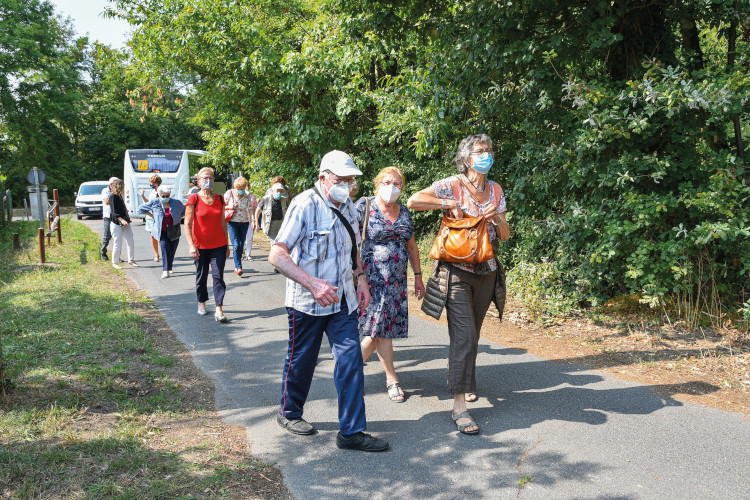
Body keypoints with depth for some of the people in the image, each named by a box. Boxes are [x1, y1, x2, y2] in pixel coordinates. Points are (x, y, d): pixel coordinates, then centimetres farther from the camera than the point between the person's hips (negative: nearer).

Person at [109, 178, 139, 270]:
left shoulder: (120, 196, 10)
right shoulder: (113, 197, -13)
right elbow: (114, 212, -19)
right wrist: (121, 220, -30)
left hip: (125, 222, 8)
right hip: (116, 224, -8)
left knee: (130, 241, 7)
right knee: (117, 244, -3)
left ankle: (131, 260, 20)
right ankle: (115, 263, 11)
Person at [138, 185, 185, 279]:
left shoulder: (176, 202, 3)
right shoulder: (155, 203, -1)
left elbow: (184, 210, 22)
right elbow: (141, 208, 11)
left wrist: (179, 218, 11)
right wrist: (152, 215, 5)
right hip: (162, 231, -2)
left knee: (172, 250, 3)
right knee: (164, 247, -21)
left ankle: (168, 268, 22)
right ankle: (166, 270, -24)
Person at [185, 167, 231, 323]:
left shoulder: (220, 199, 6)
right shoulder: (193, 199, -5)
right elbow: (187, 223, -7)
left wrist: (227, 245, 11)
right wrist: (191, 245, -15)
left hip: (218, 245, 2)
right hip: (200, 246, -2)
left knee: (218, 276, -4)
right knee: (201, 276, 13)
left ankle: (219, 310, -5)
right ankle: (201, 303, 33)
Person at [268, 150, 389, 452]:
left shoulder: (348, 207, 7)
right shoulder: (305, 205, -17)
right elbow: (277, 255, -22)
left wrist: (360, 279, 11)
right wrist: (312, 284, -31)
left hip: (342, 300, 6)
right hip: (307, 301, -6)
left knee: (351, 360, 0)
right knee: (301, 360, 10)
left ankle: (351, 431, 9)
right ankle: (289, 414, 35)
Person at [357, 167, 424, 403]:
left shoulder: (404, 212, 13)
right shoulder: (364, 206, -4)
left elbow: (411, 246, 20)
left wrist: (418, 276, 17)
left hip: (396, 279, 6)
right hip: (370, 275, -5)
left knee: (384, 327, 2)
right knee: (380, 328, -6)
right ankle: (392, 379, 14)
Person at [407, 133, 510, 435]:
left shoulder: (495, 190, 10)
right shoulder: (453, 185, -7)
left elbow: (505, 236, 12)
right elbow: (413, 201, -19)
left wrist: (497, 218, -9)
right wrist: (451, 204, -18)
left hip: (486, 272, 6)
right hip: (457, 272, -6)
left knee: (471, 334, 15)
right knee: (464, 336, -12)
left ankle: (460, 380, 38)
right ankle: (459, 406, -9)